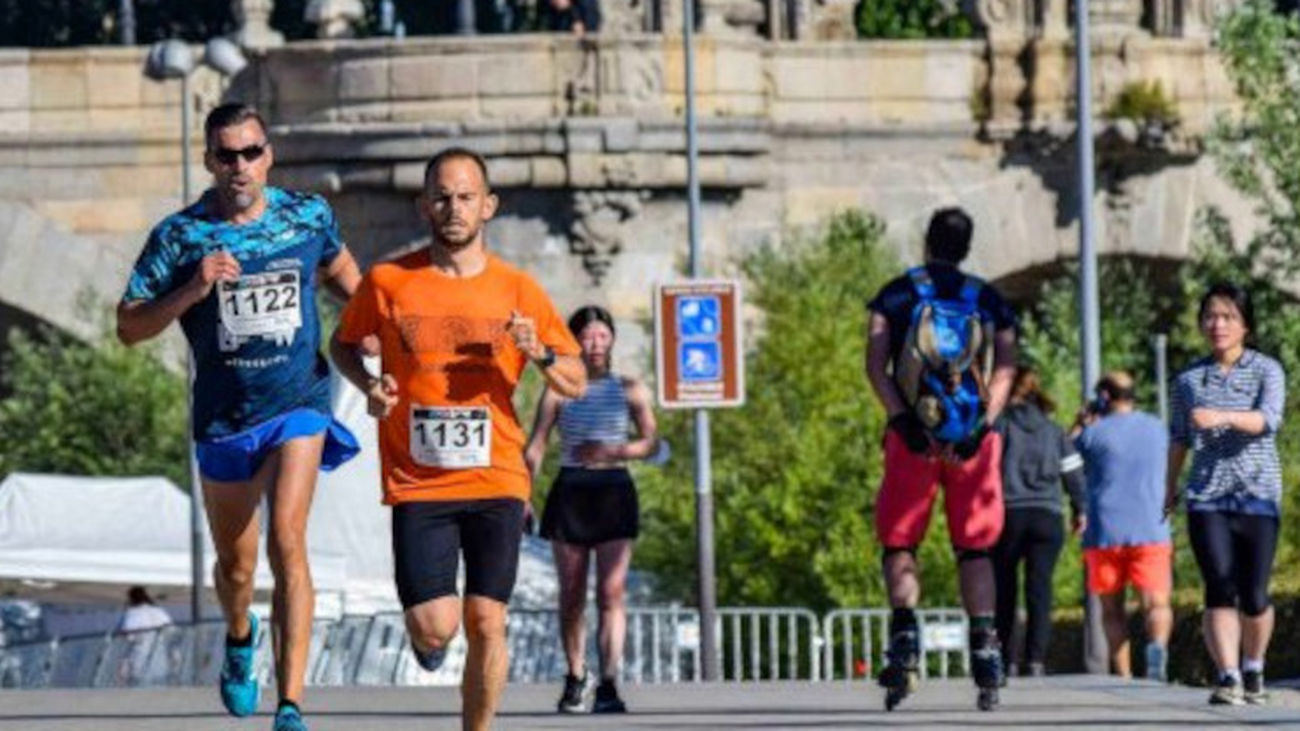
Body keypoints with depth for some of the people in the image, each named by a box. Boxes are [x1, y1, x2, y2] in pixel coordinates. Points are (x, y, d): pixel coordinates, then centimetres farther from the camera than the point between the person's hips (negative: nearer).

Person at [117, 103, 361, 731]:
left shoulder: (308, 216, -2)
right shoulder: (180, 236, -8)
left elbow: (337, 266, 22)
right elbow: (128, 327, -8)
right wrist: (192, 290, -21)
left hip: (298, 404, -1)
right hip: (223, 417, 1)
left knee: (286, 542, -21)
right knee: (235, 566, 15)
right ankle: (240, 638, 52)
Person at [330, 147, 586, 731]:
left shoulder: (517, 291, 3)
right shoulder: (388, 282, 0)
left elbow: (576, 385, 9)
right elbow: (343, 343, 17)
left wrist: (540, 354, -13)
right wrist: (370, 386, -3)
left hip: (496, 480, 1)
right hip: (417, 483, -1)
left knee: (486, 624, -4)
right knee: (433, 627, -9)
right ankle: (428, 637, 28)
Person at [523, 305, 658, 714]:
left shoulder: (630, 391, 7)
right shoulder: (559, 391, 5)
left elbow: (649, 443, 4)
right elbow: (536, 447, 2)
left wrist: (612, 451, -13)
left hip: (614, 491, 0)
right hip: (571, 492, 0)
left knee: (612, 591, -10)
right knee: (572, 594, 6)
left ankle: (608, 684, -15)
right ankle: (575, 677, 22)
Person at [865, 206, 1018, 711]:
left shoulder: (896, 296, 8)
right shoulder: (990, 302, 12)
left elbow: (876, 362, -4)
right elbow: (1006, 367, -1)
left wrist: (901, 418, -12)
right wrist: (985, 422, -9)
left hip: (913, 436, -1)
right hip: (974, 439, 1)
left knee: (900, 542, 7)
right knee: (974, 547, 8)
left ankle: (904, 635, -13)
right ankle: (984, 647, -4)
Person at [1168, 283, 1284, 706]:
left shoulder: (1267, 371, 2)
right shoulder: (1190, 380, 10)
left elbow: (1270, 418, -16)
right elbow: (1179, 437, 21)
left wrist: (1223, 417, -32)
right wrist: (1171, 487, 25)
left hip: (1257, 496, -1)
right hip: (1207, 497, 1)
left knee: (1254, 595, -1)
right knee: (1220, 589, -13)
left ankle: (1253, 670, 23)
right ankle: (1228, 678, -18)